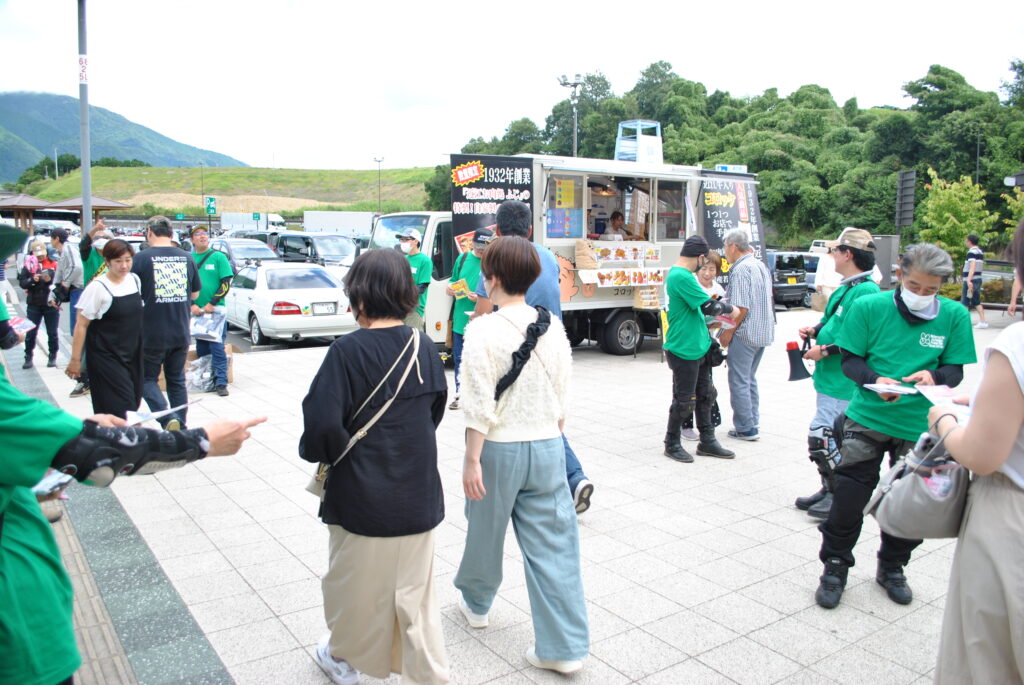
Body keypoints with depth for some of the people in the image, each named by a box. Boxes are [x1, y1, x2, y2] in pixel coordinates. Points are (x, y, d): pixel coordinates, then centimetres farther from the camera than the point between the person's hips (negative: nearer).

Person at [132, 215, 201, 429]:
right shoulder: (186, 257, 3)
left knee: (147, 379, 10)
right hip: (181, 333, 4)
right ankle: (180, 426, 19)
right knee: (177, 380, 16)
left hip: (152, 334, -4)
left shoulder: (141, 258, -10)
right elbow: (195, 293, 12)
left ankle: (168, 418, -10)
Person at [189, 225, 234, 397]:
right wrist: (192, 305, -6)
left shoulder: (218, 257, 0)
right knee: (201, 349, 9)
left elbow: (226, 283, -4)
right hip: (196, 311, 3)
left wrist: (212, 304, -12)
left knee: (217, 348, -6)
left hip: (216, 310, -3)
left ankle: (220, 383, -4)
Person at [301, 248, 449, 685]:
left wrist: (317, 451, -1)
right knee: (415, 594, 16)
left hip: (364, 497, -3)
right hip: (419, 495, 4)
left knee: (355, 583, 21)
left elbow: (323, 425, -23)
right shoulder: (424, 346, -2)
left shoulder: (348, 351, -18)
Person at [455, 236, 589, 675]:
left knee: (486, 530, 19)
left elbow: (479, 406, -16)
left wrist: (472, 459, -10)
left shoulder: (483, 330, -15)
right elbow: (562, 396, 7)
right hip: (547, 446, 4)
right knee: (553, 543, 7)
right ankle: (565, 646, 13)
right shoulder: (553, 326, 1)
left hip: (499, 448, -4)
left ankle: (476, 602, 45)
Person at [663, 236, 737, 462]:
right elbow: (708, 307, -23)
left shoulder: (679, 274, 13)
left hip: (697, 347, 10)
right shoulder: (682, 277, -21)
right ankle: (672, 444, 17)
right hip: (684, 350, -10)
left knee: (705, 396, 17)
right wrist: (728, 307, -4)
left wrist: (707, 339, 26)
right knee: (685, 401, 1)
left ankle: (707, 441, 28)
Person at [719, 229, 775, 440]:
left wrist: (728, 333, -13)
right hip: (763, 332, 10)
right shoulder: (761, 266, 13)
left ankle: (745, 428, 4)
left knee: (739, 381, -1)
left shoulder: (740, 269, -17)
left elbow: (741, 308, -22)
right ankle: (753, 421, 26)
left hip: (745, 333, -10)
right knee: (750, 378, 20)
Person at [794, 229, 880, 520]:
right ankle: (829, 489, 30)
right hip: (830, 378, 10)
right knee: (827, 437, 17)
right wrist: (814, 330, 8)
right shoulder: (845, 288, 14)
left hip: (843, 384, -10)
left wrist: (826, 351, -19)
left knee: (822, 437, -9)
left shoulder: (865, 291, -18)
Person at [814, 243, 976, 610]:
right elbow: (850, 360, -3)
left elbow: (955, 370, 1)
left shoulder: (955, 316, -3)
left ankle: (892, 567, 36)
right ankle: (835, 566, 20)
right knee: (849, 496, 0)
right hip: (867, 418, -2)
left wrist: (934, 376, -21)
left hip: (919, 424, 2)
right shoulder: (868, 307, -7)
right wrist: (875, 381, -22)